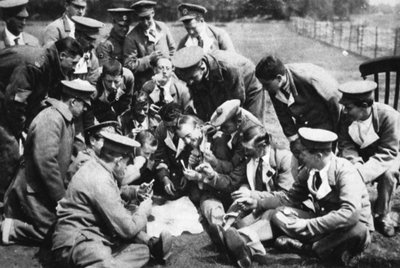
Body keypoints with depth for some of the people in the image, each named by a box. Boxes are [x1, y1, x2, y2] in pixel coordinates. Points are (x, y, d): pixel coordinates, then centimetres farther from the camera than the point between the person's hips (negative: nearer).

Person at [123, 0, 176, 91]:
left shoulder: (162, 27, 4)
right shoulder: (132, 38, -10)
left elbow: (172, 49, 17)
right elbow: (128, 65, -11)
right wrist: (149, 58, -19)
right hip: (145, 84, -3)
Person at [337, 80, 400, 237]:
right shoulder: (345, 116, -18)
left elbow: (387, 153, -28)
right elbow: (346, 144, -12)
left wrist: (363, 173, -40)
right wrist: (355, 165, -33)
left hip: (382, 159, -3)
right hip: (357, 157, 3)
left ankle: (382, 215, -9)